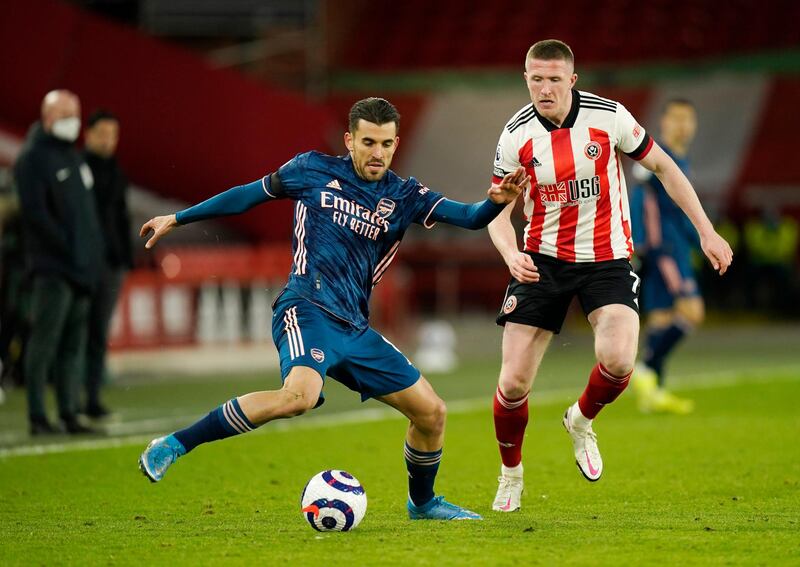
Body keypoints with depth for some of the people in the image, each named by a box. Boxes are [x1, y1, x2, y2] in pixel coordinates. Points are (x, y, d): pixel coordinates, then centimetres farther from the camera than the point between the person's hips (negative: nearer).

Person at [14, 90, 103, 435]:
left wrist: (90, 254, 10)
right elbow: (35, 212, -14)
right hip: (52, 266, -8)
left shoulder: (73, 156, 19)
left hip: (81, 267, 8)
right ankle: (37, 416, -7)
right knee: (44, 341, -8)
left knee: (73, 344, 7)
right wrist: (68, 248, -16)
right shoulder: (33, 157, -6)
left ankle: (70, 415, 10)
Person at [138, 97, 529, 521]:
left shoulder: (404, 197, 10)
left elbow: (470, 218, -1)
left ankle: (422, 502, 32)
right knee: (300, 395, -35)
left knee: (431, 412, 5)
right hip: (307, 311, -5)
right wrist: (177, 219, 20)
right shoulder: (314, 170, 5)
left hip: (354, 329, 5)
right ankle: (174, 445, -28)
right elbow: (251, 194, 16)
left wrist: (496, 201, -25)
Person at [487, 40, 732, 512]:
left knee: (618, 362, -26)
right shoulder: (516, 136, -8)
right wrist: (510, 252, -22)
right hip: (543, 260, 1)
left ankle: (582, 421, 9)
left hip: (606, 259, -1)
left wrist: (706, 231, 1)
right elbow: (499, 211, 0)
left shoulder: (608, 117, -11)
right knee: (513, 384, -6)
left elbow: (662, 166, 2)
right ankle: (511, 474, 23)